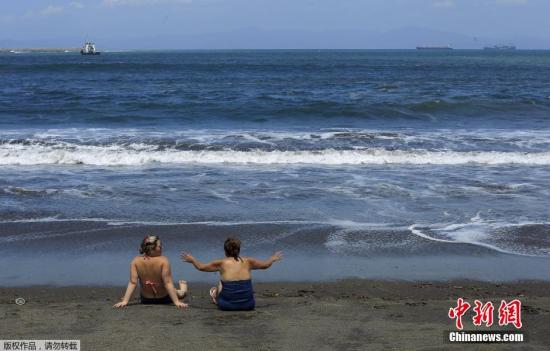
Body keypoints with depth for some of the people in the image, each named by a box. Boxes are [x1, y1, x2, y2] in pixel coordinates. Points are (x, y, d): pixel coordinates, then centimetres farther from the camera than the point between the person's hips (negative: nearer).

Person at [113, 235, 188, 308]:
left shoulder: (136, 261, -17)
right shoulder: (163, 260, -27)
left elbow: (132, 283, -20)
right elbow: (168, 283, -28)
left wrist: (124, 301, -18)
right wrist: (176, 302, -26)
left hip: (145, 300, 3)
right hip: (164, 299, -2)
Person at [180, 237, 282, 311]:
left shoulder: (221, 263, -6)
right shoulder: (247, 262, 0)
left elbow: (201, 267, 5)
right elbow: (265, 265, 14)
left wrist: (192, 260, 25)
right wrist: (273, 259, 35)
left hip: (227, 305, -2)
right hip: (248, 305, 2)